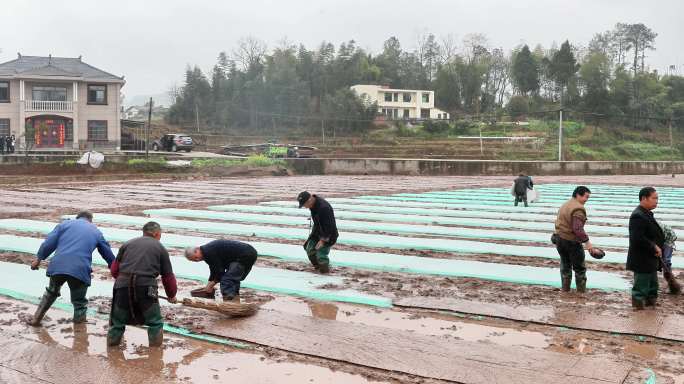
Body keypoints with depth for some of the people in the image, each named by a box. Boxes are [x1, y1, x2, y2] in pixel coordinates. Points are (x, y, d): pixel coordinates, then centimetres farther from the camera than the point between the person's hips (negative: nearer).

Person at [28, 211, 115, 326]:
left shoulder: (65, 224, 18)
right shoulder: (96, 232, 20)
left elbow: (49, 242, 8)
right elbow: (108, 254, 26)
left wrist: (39, 258, 16)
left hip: (58, 266, 2)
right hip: (80, 270, -2)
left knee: (51, 293, 27)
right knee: (79, 301, 17)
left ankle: (36, 319, 31)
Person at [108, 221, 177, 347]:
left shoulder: (127, 244, 21)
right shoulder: (160, 247, 14)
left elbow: (114, 269, 18)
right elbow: (168, 276, 16)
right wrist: (171, 295, 31)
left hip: (123, 285, 3)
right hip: (146, 286, -3)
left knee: (117, 322, 19)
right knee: (155, 323, 14)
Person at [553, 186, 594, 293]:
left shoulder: (565, 205, 12)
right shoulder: (578, 209, -19)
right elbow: (578, 228, -28)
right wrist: (587, 241, -25)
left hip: (559, 239, 9)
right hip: (572, 241, -8)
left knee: (565, 265, 20)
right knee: (579, 268, 6)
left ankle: (565, 288, 25)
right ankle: (582, 291, 13)